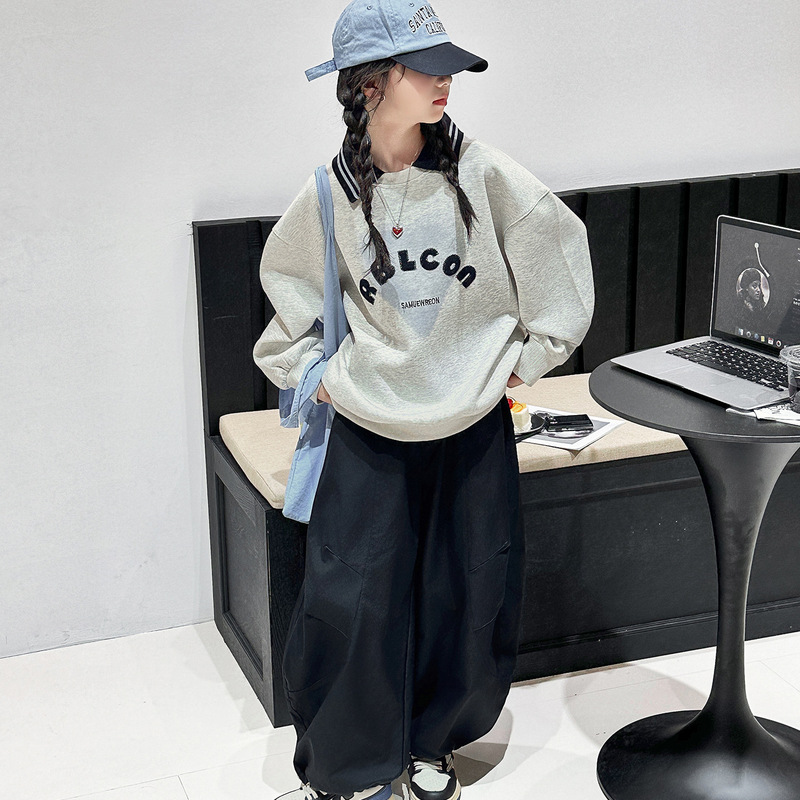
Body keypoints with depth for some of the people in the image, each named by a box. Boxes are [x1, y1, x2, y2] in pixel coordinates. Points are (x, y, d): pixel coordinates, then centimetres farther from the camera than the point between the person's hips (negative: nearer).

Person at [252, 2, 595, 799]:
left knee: (469, 599, 9)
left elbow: (556, 241, 2)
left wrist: (530, 353, 4)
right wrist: (311, 368, 7)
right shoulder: (331, 195, -7)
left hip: (474, 426, 1)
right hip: (368, 431, -1)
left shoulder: (480, 173, -9)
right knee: (347, 600, -1)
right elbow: (287, 277, 12)